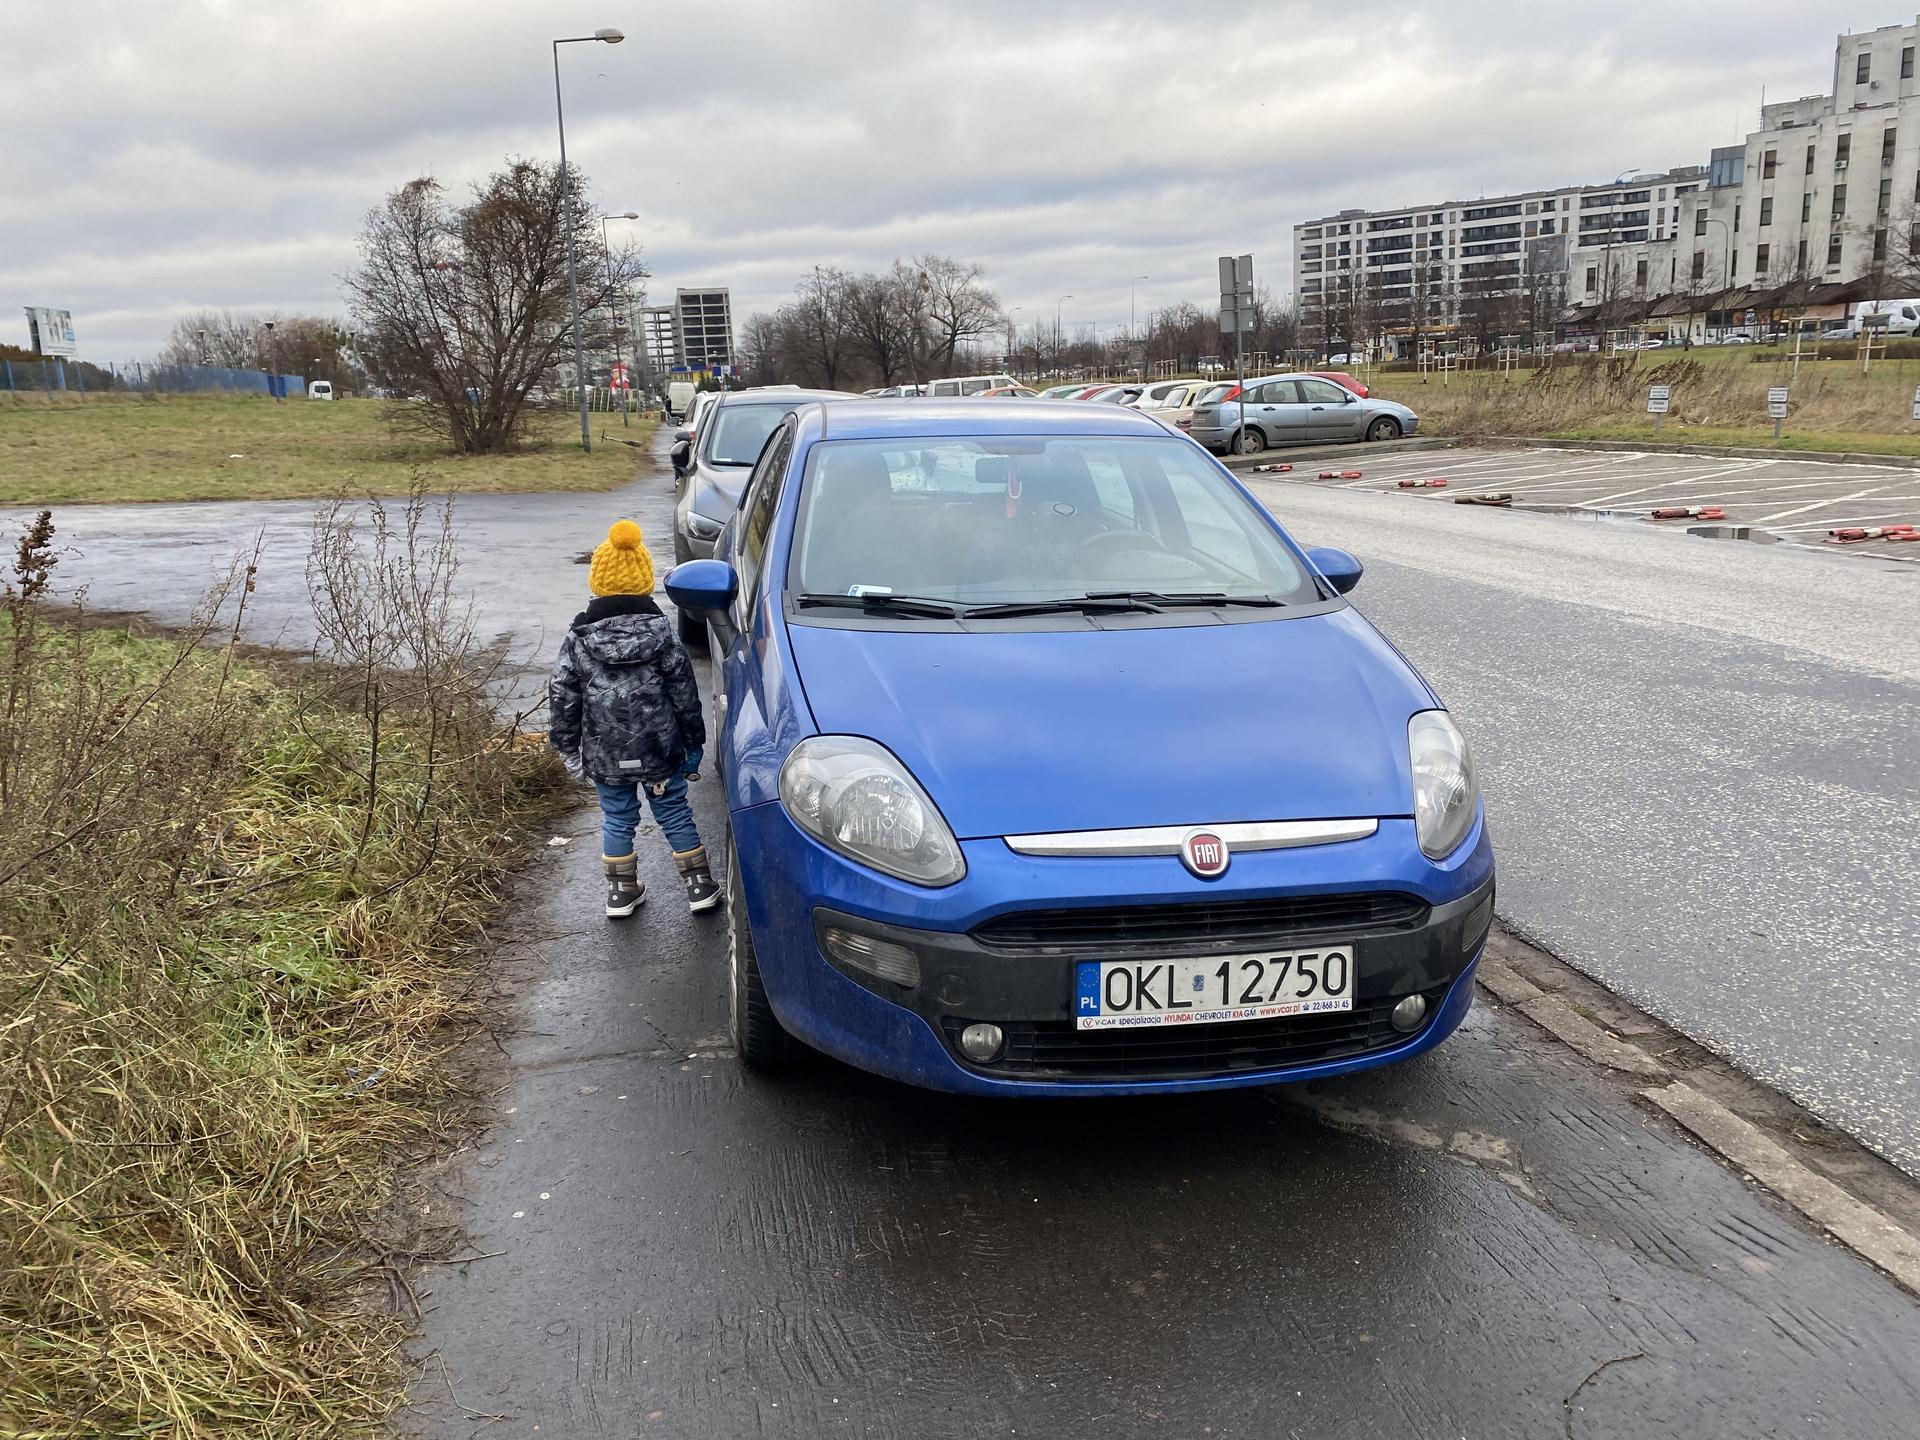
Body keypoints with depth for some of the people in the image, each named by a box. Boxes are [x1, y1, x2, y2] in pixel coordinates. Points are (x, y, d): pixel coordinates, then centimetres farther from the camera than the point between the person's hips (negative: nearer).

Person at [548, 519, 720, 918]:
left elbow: (562, 698, -3)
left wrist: (568, 748, 9)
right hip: (660, 750, 0)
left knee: (617, 819, 15)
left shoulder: (578, 638, -6)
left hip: (605, 756, 0)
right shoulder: (661, 630, -6)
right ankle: (700, 886, 18)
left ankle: (621, 892, 25)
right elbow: (684, 692, -4)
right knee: (675, 813, 12)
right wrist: (694, 744, 6)